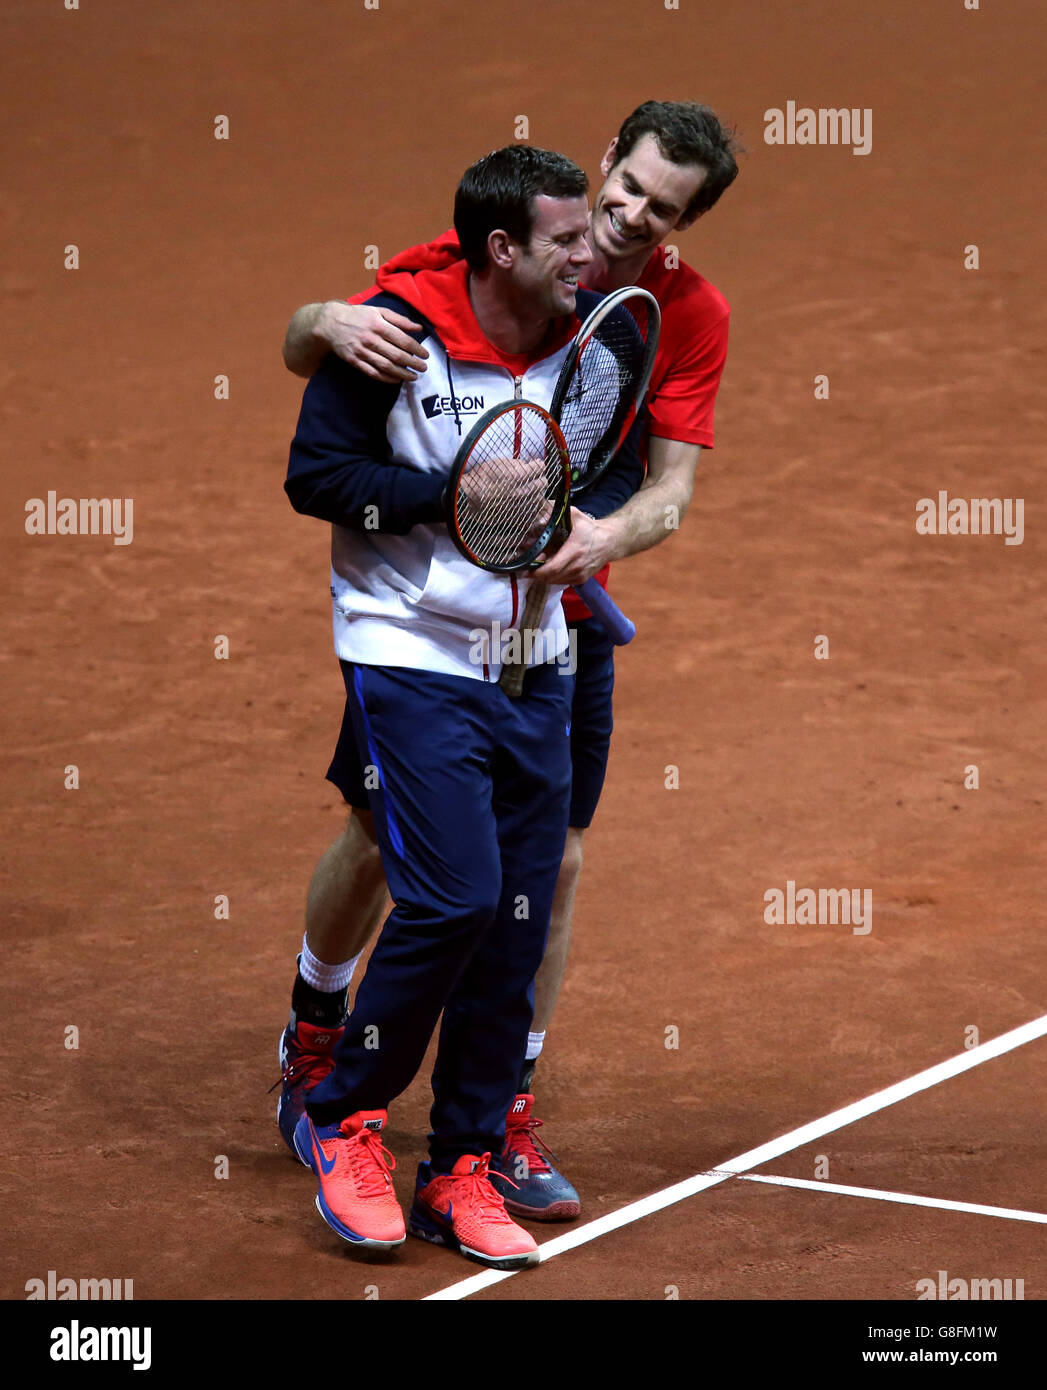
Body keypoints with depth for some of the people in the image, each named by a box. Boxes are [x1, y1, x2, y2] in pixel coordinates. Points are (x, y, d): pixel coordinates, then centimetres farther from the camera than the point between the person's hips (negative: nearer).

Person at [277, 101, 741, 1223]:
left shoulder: (691, 315, -8)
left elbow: (670, 488, -12)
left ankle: (506, 1118, 14)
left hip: (561, 616, 2)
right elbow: (297, 349, -9)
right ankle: (311, 1035, 33)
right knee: (380, 836, 3)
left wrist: (607, 533, -34)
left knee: (554, 861, 0)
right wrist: (334, 323, -33)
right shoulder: (481, 258, -13)